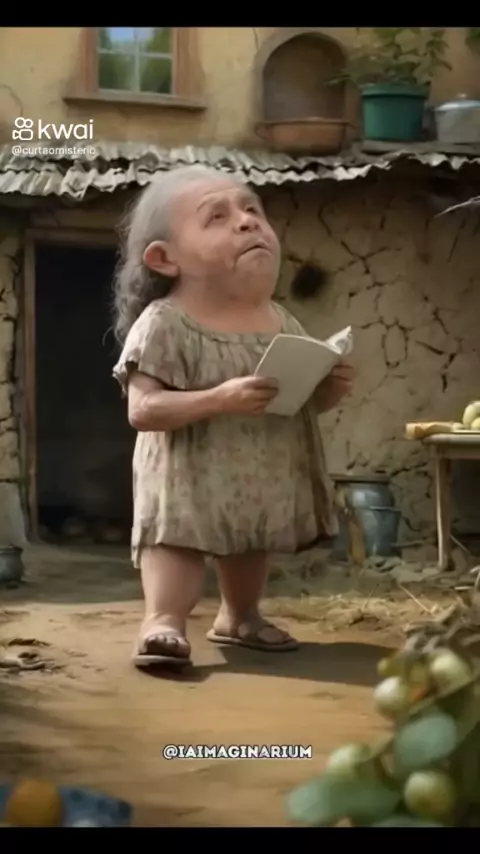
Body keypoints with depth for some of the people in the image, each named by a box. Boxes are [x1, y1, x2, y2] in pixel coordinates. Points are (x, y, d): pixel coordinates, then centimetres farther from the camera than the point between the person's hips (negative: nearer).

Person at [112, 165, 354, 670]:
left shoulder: (284, 325, 2)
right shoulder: (164, 324, -19)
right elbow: (143, 409, -25)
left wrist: (328, 390, -10)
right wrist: (220, 400, -36)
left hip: (264, 482, 7)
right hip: (189, 480, -6)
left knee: (250, 545, 21)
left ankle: (239, 617, 42)